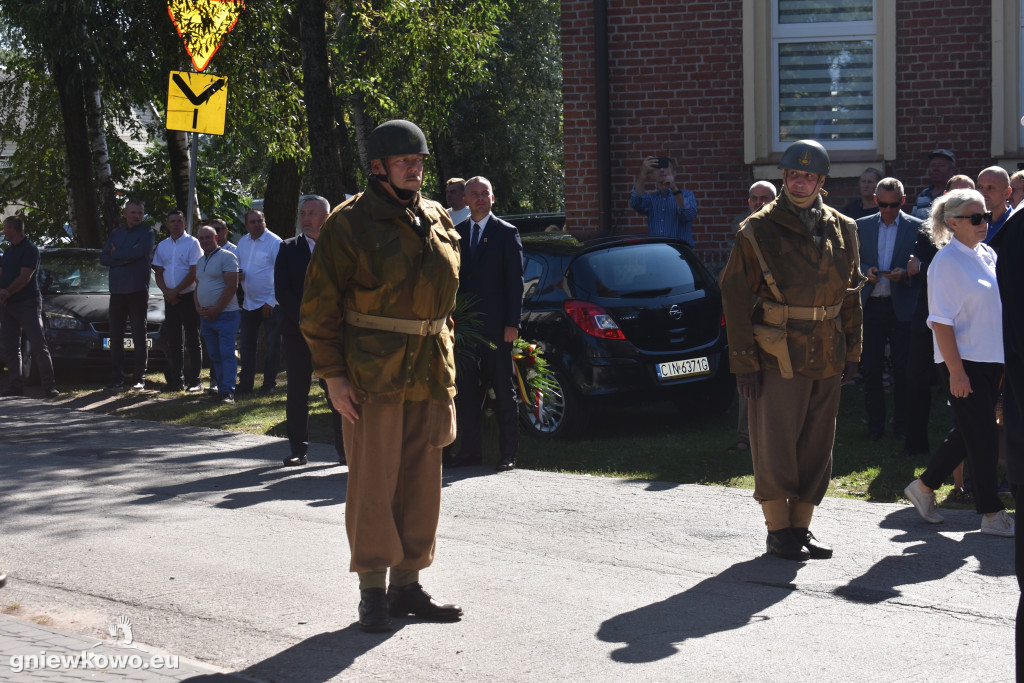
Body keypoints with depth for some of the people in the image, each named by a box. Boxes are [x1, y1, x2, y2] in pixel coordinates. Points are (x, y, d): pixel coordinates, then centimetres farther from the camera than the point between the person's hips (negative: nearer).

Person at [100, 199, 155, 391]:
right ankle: (116, 378, 9)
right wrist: (125, 259, -9)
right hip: (117, 290, 5)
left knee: (139, 335, -2)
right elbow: (103, 258, 6)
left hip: (138, 290, -5)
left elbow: (139, 252, -17)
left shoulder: (147, 233, 1)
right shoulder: (116, 234, 16)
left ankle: (139, 378, 0)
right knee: (116, 335, 4)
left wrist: (116, 253, -3)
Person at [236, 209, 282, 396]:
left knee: (272, 345, 0)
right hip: (248, 303, 6)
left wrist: (271, 301, -15)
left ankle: (269, 384, 9)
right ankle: (245, 384, 17)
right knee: (246, 344, 9)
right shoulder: (242, 242, 10)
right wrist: (237, 273, -2)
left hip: (270, 304, -6)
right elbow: (237, 263, 23)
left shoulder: (274, 242, -10)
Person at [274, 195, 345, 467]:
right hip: (296, 331, 2)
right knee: (297, 393, 3)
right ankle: (298, 450, 9)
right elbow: (282, 291, 1)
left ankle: (345, 449, 6)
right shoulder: (288, 249, 8)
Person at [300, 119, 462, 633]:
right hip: (371, 376, -6)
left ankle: (407, 585, 19)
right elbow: (319, 307, -7)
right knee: (373, 483, -3)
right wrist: (332, 376, -12)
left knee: (421, 482, 9)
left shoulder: (439, 223, 13)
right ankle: (372, 593, 7)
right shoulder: (349, 225, -6)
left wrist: (447, 367, 15)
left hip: (428, 376, 6)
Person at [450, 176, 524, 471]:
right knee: (466, 389, 7)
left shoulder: (507, 233, 0)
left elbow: (515, 281, -4)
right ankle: (471, 450, 14)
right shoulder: (456, 233, 12)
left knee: (503, 389, 1)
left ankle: (509, 453, 5)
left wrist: (512, 323, -11)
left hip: (495, 325, -4)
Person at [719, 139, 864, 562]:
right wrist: (744, 361, -10)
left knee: (817, 447, 9)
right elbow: (735, 298, -5)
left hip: (827, 358, 5)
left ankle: (801, 526, 19)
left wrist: (851, 351, 11)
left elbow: (851, 294, 16)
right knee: (775, 446, -1)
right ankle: (778, 530, 10)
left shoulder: (842, 231, 9)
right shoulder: (758, 232, -5)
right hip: (777, 358, -5)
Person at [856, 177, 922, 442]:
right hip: (870, 306, 2)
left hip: (902, 307, -2)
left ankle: (901, 424, 14)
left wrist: (905, 273, -18)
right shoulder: (861, 226, 8)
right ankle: (875, 423, 14)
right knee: (870, 368, 4)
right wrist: (865, 271, -9)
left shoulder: (916, 227, 1)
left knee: (903, 370, 3)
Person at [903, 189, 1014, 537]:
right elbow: (941, 321, -16)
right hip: (962, 362, -8)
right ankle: (993, 515, 5)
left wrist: (1006, 357, 15)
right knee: (982, 436, -3)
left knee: (968, 433, 13)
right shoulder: (947, 261, -13)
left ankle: (924, 487, 29)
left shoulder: (987, 254, 10)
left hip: (990, 358, 8)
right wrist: (956, 371, -20)